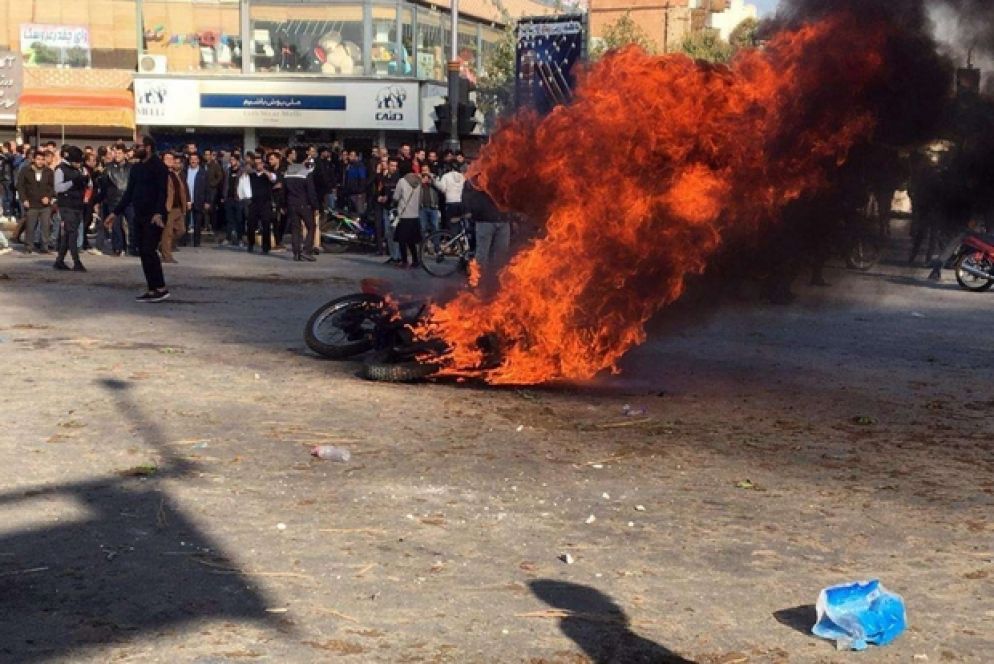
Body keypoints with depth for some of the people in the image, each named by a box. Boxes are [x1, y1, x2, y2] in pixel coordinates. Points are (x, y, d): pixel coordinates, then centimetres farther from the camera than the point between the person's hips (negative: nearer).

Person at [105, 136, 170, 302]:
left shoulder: (158, 166, -9)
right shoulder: (136, 168, 15)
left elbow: (162, 192, -17)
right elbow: (129, 193, 20)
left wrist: (159, 213, -30)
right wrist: (116, 212, 17)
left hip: (153, 217, -8)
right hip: (139, 216, 8)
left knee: (149, 251, -14)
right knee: (143, 253, 6)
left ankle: (161, 288, -10)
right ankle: (152, 290, 9)